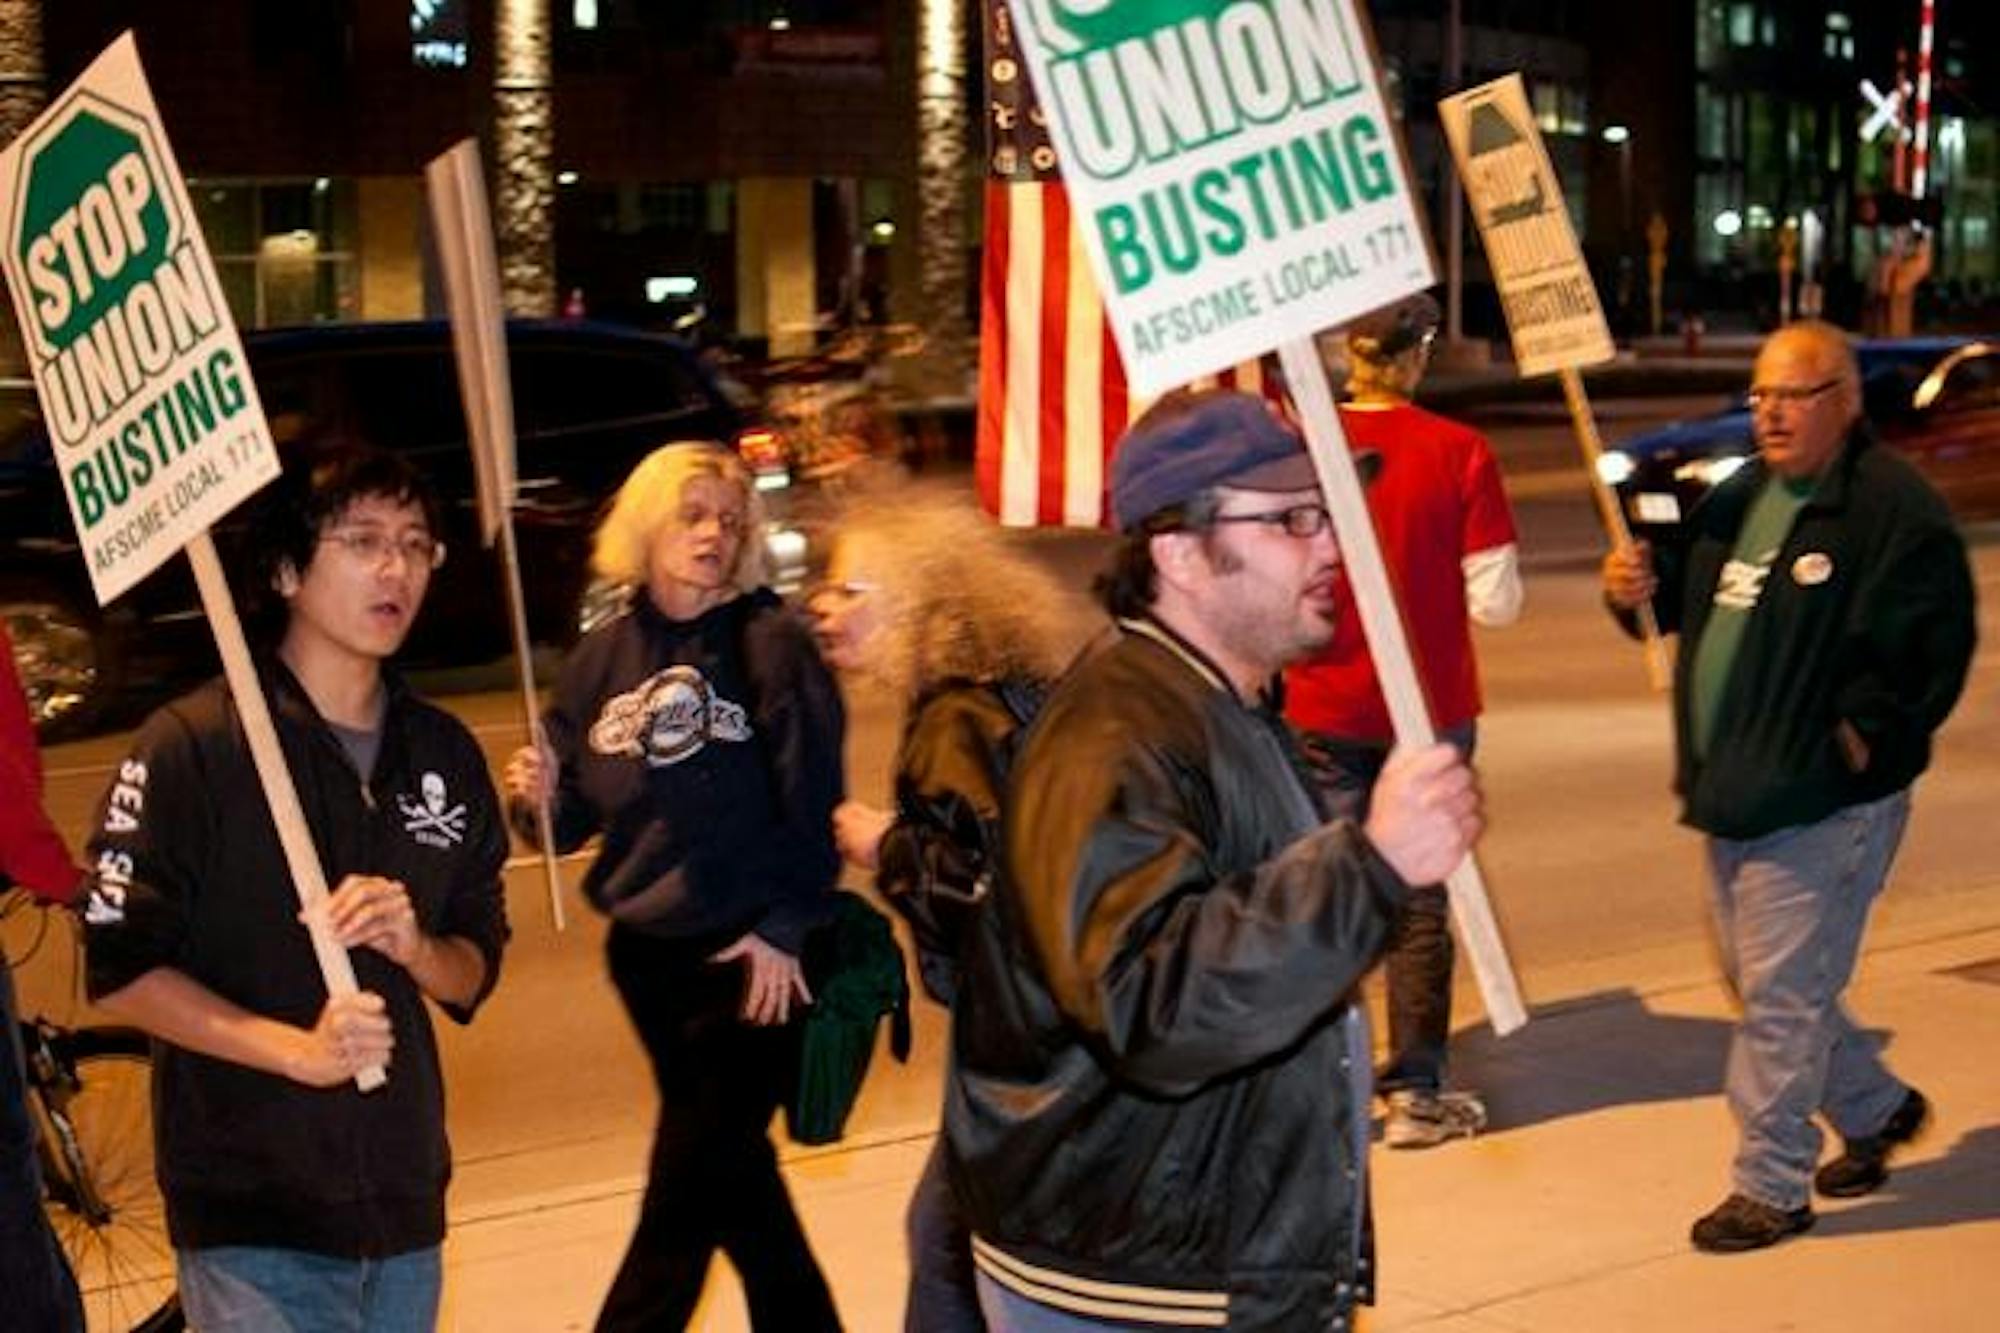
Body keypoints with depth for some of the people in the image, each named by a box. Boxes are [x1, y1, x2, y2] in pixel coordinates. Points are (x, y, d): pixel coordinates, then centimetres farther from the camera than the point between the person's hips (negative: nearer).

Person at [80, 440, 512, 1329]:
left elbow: (474, 974, 11)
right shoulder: (191, 747, -10)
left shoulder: (445, 754, 7)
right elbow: (121, 969, -11)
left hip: (405, 1200, 5)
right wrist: (297, 1050, -22)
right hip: (254, 1219, -5)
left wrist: (416, 947, -12)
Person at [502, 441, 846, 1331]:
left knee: (685, 1193, 0)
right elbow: (575, 815, 9)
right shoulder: (602, 658, 4)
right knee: (734, 1176, 17)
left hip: (749, 957, -5)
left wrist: (786, 929, -15)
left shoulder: (770, 642, -9)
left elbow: (812, 798, -12)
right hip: (645, 955, 5)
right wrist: (538, 798, -12)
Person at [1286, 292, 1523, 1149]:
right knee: (1419, 906, 11)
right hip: (1431, 710, -1)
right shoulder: (1458, 453, -11)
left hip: (1323, 710, 1)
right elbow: (1496, 602, -11)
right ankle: (1415, 1093, 16)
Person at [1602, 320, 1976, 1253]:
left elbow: (1933, 651, -18)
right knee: (1760, 982, 19)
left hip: (1825, 803, -9)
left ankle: (1770, 1186, 10)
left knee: (1781, 994, -3)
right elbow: (1692, 603, 22)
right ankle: (1878, 1110, 40)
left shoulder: (1897, 511, -14)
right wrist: (1645, 589, 1)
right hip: (1734, 794, 9)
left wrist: (1863, 736, -21)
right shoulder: (1742, 496, 12)